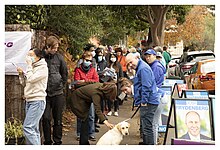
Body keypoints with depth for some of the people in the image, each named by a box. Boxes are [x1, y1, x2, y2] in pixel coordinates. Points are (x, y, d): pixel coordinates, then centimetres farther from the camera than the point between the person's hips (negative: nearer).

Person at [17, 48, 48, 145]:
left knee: (28, 127, -16)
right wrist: (21, 74, 6)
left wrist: (29, 65, -12)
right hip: (29, 100, 9)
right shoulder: (32, 67, 17)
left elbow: (30, 79, -20)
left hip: (37, 101, -9)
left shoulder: (43, 68, -8)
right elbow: (26, 84, 21)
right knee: (33, 129, 8)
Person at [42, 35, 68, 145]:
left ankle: (57, 141, 18)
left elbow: (65, 73, 12)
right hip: (45, 93, -1)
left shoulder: (59, 57, 0)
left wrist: (61, 85, 9)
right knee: (46, 118, -3)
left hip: (58, 93, 1)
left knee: (58, 119, 8)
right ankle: (47, 141, 11)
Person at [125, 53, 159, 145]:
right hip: (147, 102, 11)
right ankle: (146, 142, 32)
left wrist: (144, 101, -21)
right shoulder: (139, 68, 19)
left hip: (148, 102, -11)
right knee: (145, 125, 20)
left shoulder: (143, 68, -15)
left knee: (147, 126, -9)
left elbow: (146, 86, -22)